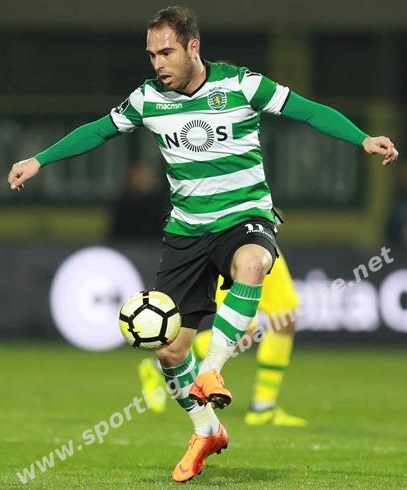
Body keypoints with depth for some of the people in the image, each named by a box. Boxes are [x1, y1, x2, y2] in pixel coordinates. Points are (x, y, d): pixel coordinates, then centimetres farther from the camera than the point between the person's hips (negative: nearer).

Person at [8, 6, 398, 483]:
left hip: (245, 217, -4)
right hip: (187, 229, 4)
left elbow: (307, 111, -11)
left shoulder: (241, 84, -10)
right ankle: (206, 431, 24)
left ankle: (211, 371, -32)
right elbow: (98, 131, 13)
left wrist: (363, 139, -23)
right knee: (168, 349, 1)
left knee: (250, 264, -42)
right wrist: (38, 161, 11)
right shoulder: (148, 98, 0)